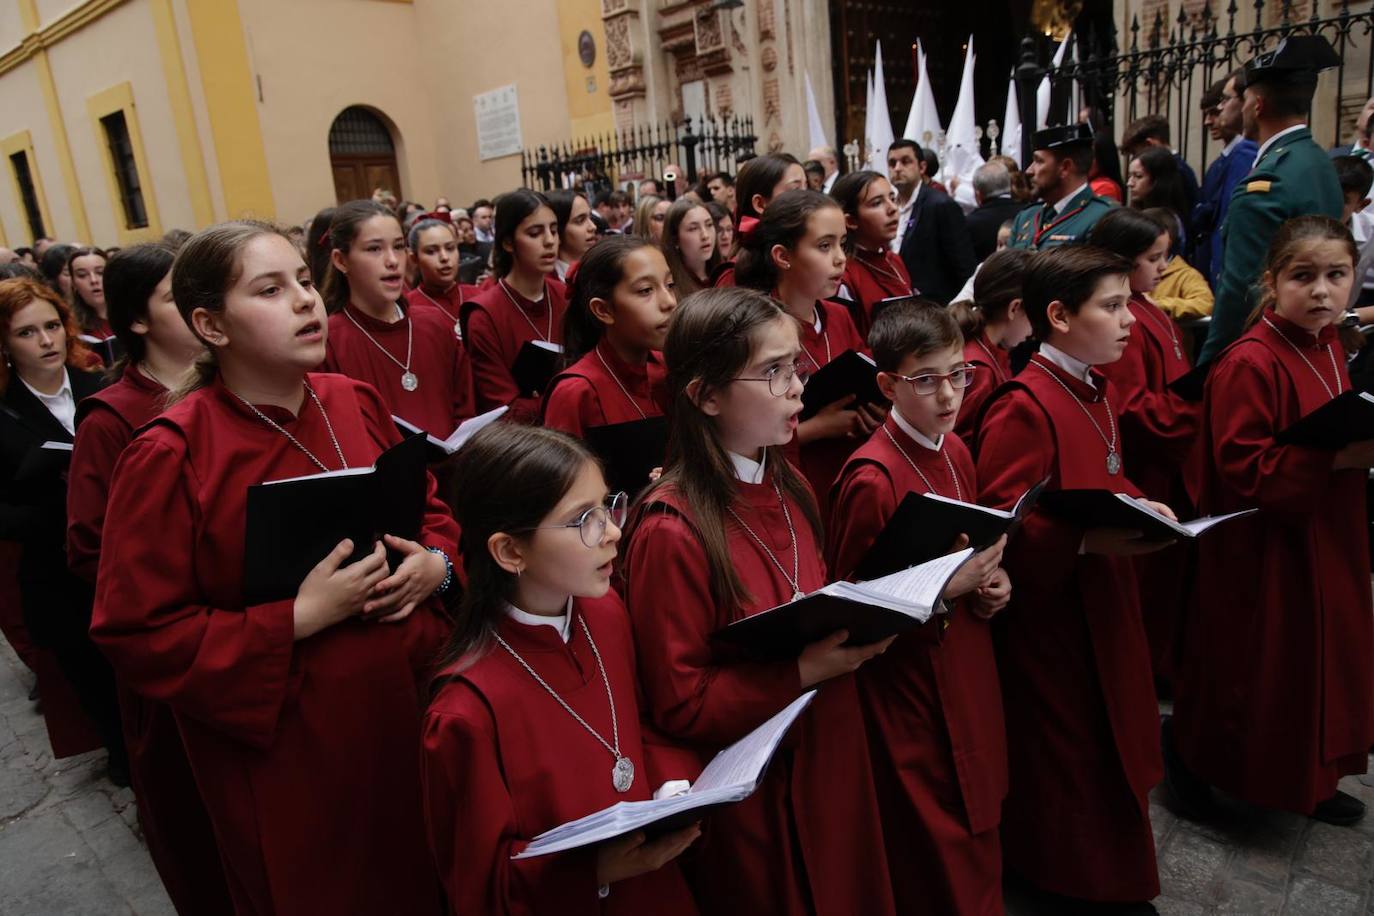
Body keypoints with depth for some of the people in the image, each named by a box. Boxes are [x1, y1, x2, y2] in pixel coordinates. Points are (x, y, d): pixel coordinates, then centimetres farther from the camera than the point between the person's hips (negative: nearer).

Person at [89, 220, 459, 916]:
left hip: (412, 705, 5)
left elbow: (430, 506, 12)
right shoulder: (168, 459, -17)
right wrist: (298, 620, -22)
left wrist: (436, 564, -9)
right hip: (289, 751, -4)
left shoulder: (356, 403, -1)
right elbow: (138, 636, -15)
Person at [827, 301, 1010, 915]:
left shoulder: (954, 452, 3)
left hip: (967, 666, 8)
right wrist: (947, 589, -23)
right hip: (906, 677, -7)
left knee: (977, 815, 19)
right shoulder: (871, 478, -22)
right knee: (937, 845, 7)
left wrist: (989, 579, -1)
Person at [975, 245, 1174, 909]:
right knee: (1061, 748, 7)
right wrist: (1087, 539, -32)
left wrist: (1139, 509, 2)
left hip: (1104, 599, 9)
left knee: (1108, 737, 21)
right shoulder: (1023, 407, -22)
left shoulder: (1099, 392, 7)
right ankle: (1062, 876, 29)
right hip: (1049, 607, -9)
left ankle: (1110, 866, 41)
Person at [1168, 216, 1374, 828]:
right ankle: (1187, 747, 30)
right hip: (1265, 551, -8)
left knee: (1324, 659, 19)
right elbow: (1243, 468, -25)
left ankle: (1310, 781, 39)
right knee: (1255, 671, 5)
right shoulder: (1248, 364, -22)